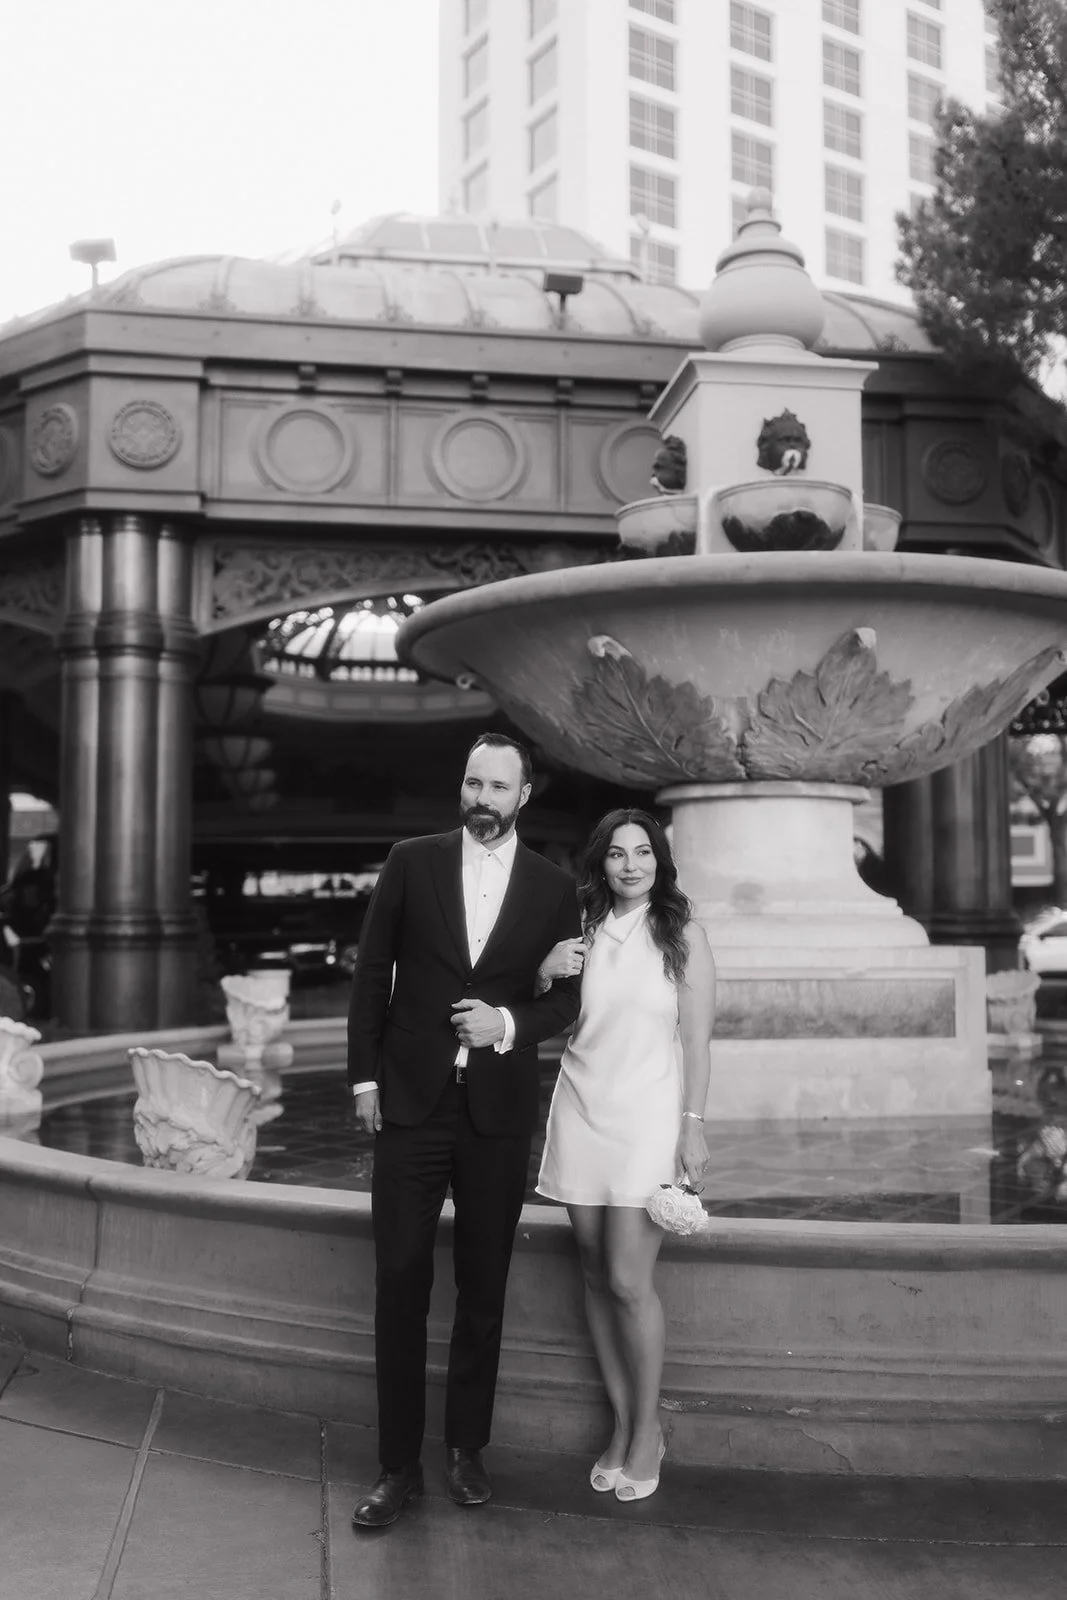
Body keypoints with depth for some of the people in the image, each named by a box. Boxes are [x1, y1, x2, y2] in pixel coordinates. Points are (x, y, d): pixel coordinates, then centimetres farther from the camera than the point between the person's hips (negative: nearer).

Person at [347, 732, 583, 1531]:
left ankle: (468, 1448, 26)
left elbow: (565, 999, 6)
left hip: (499, 1111, 1)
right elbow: (372, 972, 4)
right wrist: (364, 1077, -1)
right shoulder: (411, 862, 1)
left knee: (484, 1288, 10)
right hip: (411, 1102, 0)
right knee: (401, 1283, 2)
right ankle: (399, 1463, 14)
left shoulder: (554, 887, 2)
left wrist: (508, 1024, -13)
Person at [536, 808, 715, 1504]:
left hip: (647, 1117, -4)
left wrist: (693, 1126, -9)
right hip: (581, 1109, 4)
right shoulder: (581, 930, 6)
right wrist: (544, 975, -8)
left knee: (629, 1281, -7)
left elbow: (696, 1038, -4)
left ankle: (647, 1429, 11)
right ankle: (622, 1423, 20)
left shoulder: (682, 934, -3)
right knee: (597, 1277, 7)